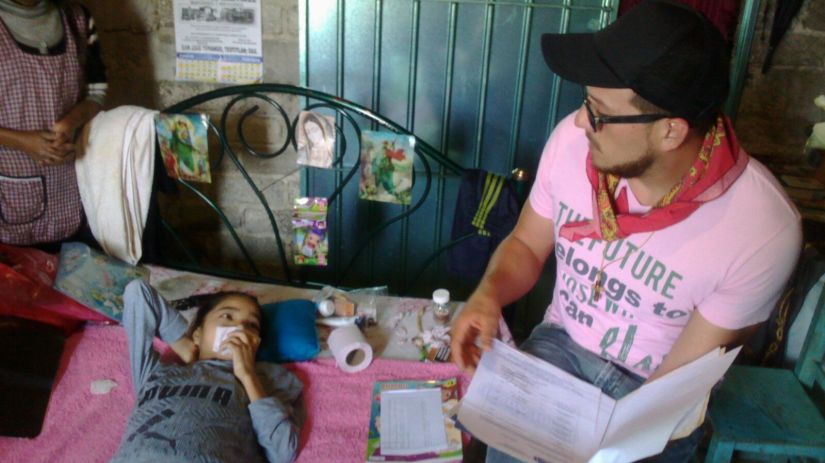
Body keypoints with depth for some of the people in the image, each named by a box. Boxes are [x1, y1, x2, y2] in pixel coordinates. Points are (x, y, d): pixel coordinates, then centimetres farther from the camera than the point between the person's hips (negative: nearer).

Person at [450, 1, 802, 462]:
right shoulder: (574, 139, -16)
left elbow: (681, 379, -15)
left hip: (654, 394, -1)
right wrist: (488, 295, -19)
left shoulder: (764, 229, -24)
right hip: (560, 344, 2)